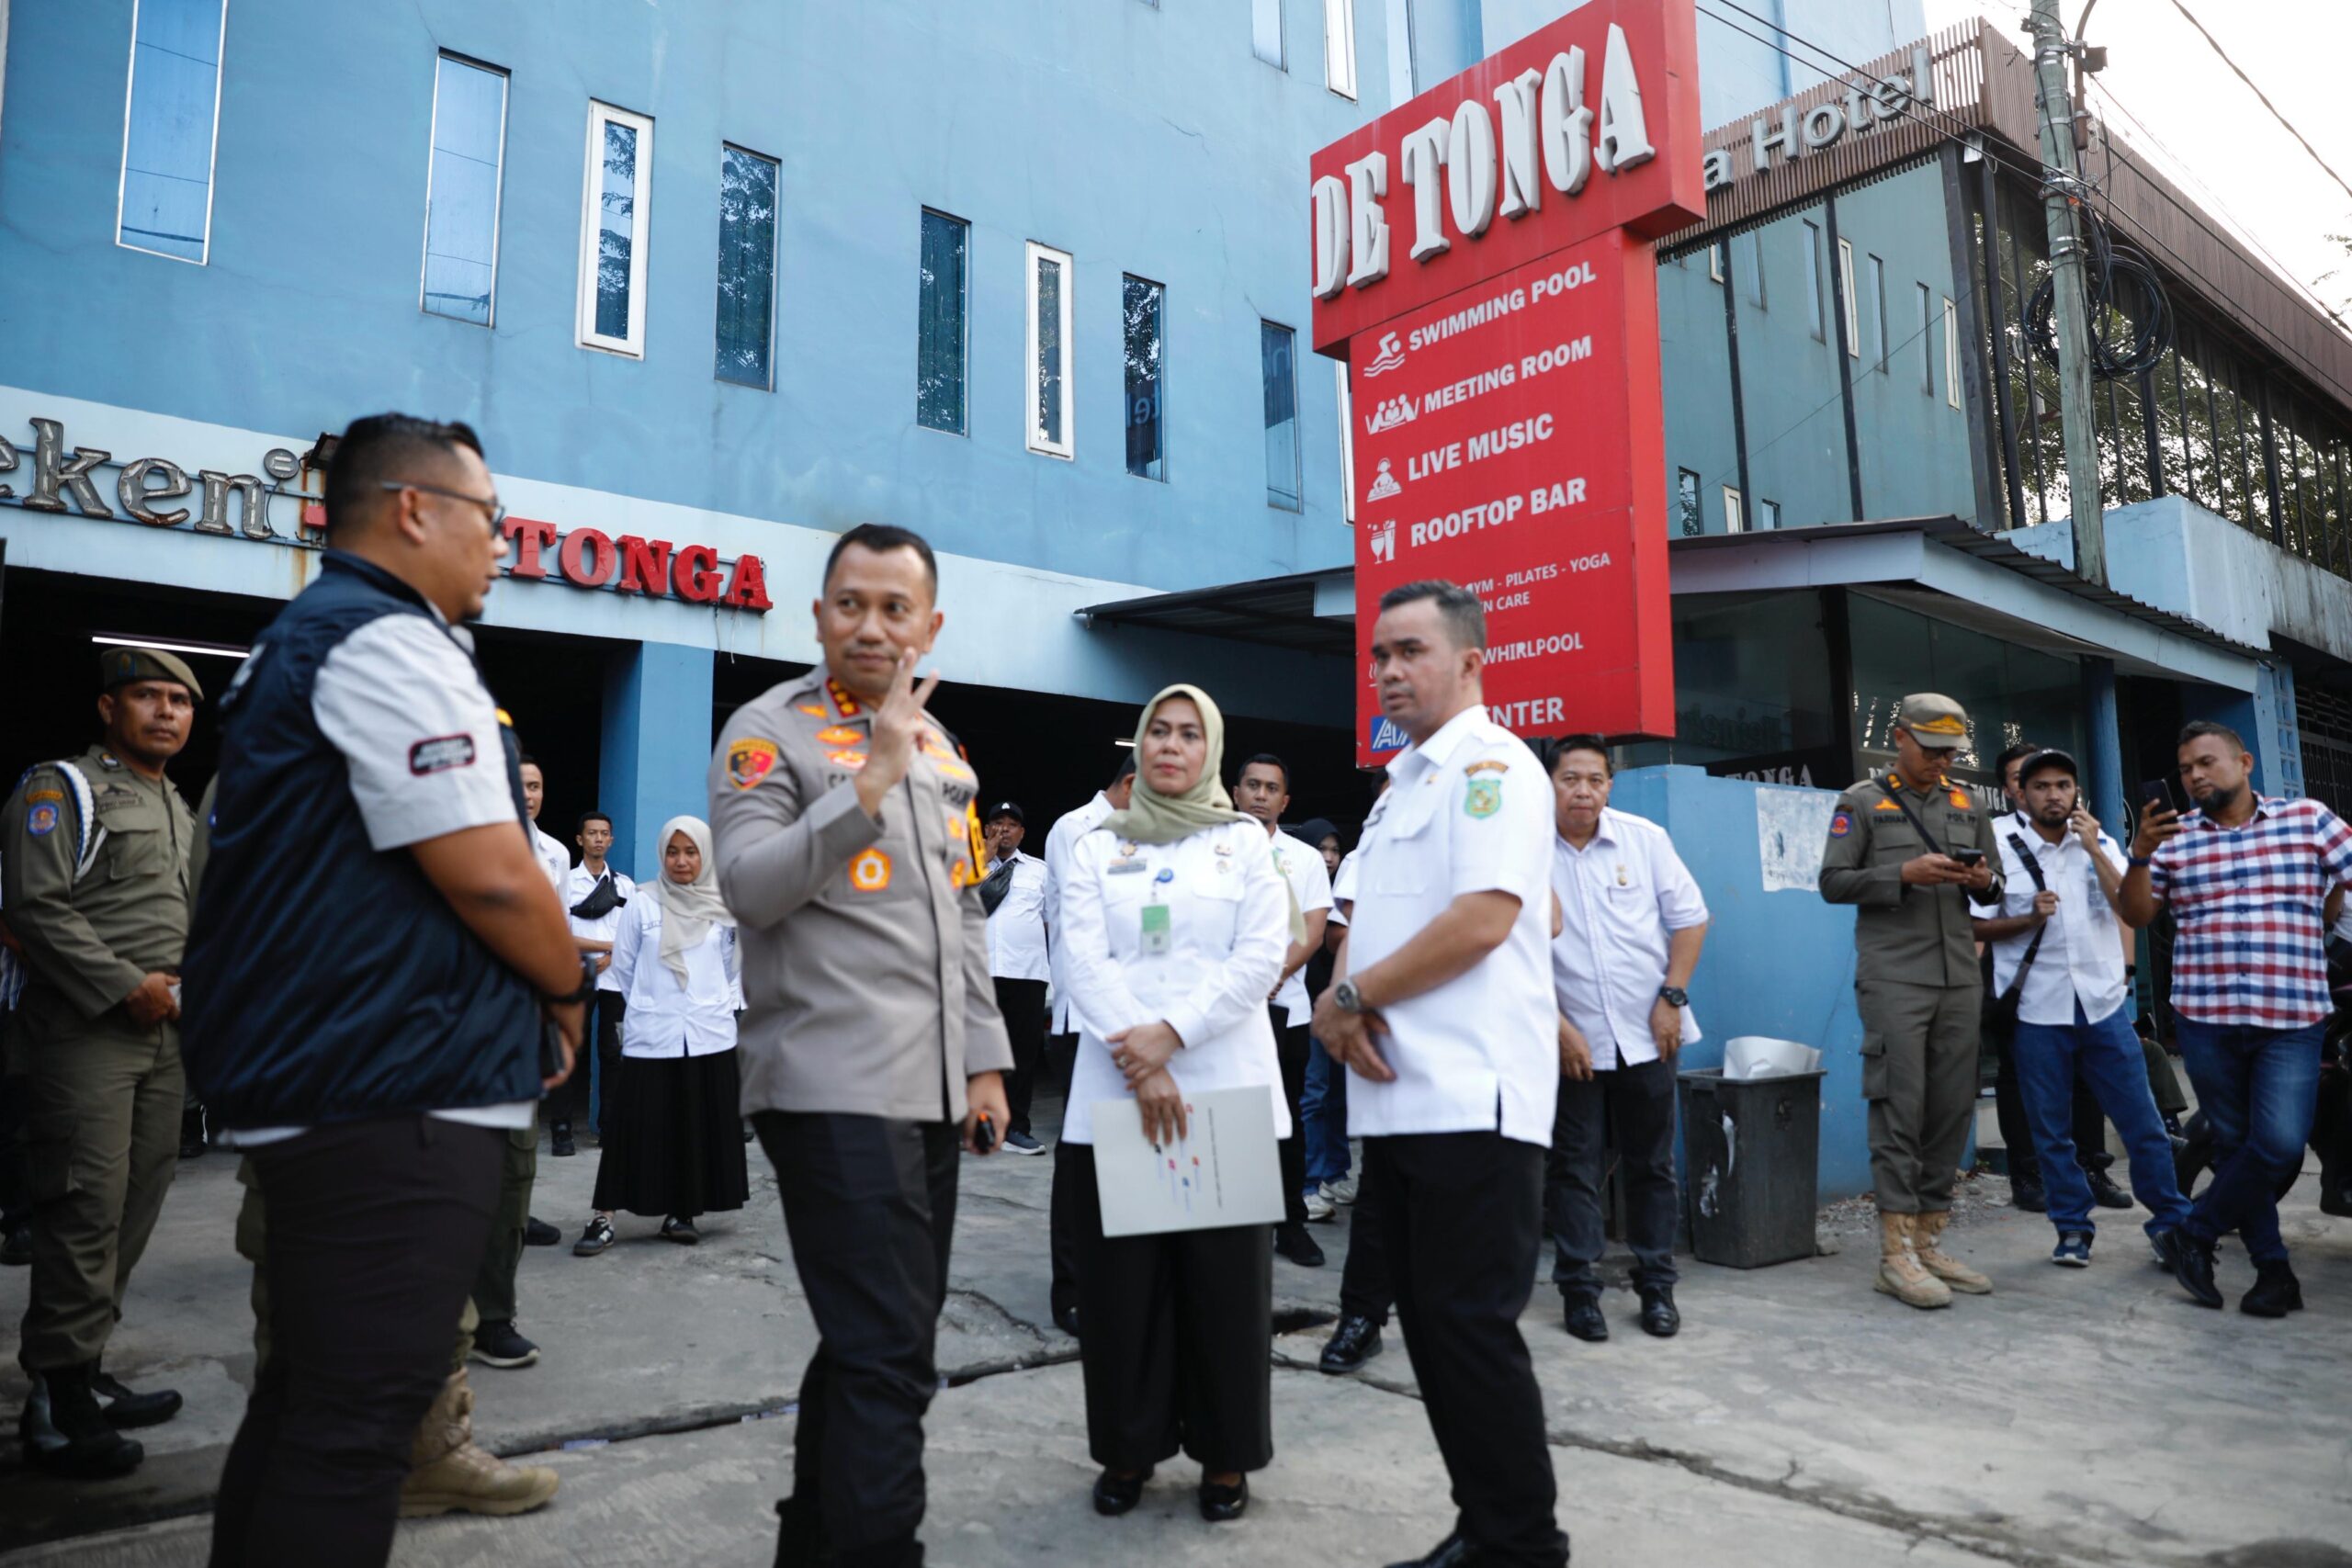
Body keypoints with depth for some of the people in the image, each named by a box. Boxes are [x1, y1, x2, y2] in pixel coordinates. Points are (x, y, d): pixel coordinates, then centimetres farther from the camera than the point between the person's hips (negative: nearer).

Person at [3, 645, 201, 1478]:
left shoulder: (180, 808, 20)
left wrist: (190, 988, 12)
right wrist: (127, 986, -17)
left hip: (161, 1038, 8)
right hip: (83, 1035, -8)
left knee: (133, 1214, 10)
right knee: (84, 1215, -7)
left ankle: (83, 1375, 21)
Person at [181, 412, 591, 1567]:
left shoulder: (306, 639, 20)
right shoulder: (390, 640, -13)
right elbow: (490, 875, -21)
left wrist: (531, 997, 15)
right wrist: (570, 989, -1)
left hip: (320, 1085, 11)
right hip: (395, 1094, -11)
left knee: (306, 1397, 19)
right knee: (358, 1423, -3)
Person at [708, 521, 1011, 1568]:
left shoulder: (940, 748, 17)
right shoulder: (769, 731, -3)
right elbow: (749, 890, -16)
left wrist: (984, 1058, 13)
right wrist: (870, 781, -22)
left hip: (931, 1091, 7)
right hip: (833, 1089, -7)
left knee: (875, 1342, 16)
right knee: (889, 1355, -8)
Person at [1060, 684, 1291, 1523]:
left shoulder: (1245, 841, 8)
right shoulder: (1097, 849, 10)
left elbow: (1260, 957, -3)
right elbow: (1084, 961, -2)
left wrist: (1171, 1035, -14)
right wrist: (1140, 1065, -15)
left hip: (1225, 1087, -1)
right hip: (1114, 1089, 1)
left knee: (1224, 1275, 4)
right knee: (1121, 1277, 6)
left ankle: (1226, 1455, 19)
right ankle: (1128, 1448, 22)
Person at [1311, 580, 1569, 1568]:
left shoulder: (1490, 763, -8)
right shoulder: (1401, 782, 20)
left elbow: (1483, 919, -20)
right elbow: (1367, 919, 19)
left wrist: (1350, 997, -12)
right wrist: (1341, 1003, -3)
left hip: (1471, 1100, -9)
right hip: (1397, 1096, 9)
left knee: (1472, 1328, -3)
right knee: (1431, 1325, 14)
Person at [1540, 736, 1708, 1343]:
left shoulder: (1645, 838, -1)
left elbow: (1689, 918, 5)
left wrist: (1672, 998, -4)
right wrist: (1558, 1028, -9)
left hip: (1647, 1034, 2)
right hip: (1570, 1040, -1)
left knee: (1650, 1165, 10)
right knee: (1573, 1167, 5)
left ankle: (1656, 1286, 23)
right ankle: (1579, 1288, 15)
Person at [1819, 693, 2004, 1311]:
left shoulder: (1966, 806, 17)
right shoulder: (1863, 802, 3)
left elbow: (1997, 891, 19)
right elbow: (1833, 882, -3)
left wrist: (1983, 882, -4)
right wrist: (1905, 874, -16)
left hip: (1959, 979, 5)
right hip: (1893, 978, -5)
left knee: (1952, 1110, 5)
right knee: (1900, 1109, -8)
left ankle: (1928, 1241, 14)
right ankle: (1896, 1254, -3)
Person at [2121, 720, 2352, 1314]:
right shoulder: (2174, 839, 7)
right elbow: (2136, 915, 3)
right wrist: (2139, 857, -11)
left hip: (2293, 1017, -2)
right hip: (2205, 1017, 2)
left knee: (2279, 1143, -13)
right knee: (2233, 1146, 8)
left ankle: (2194, 1236, 6)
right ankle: (2272, 1269, 21)